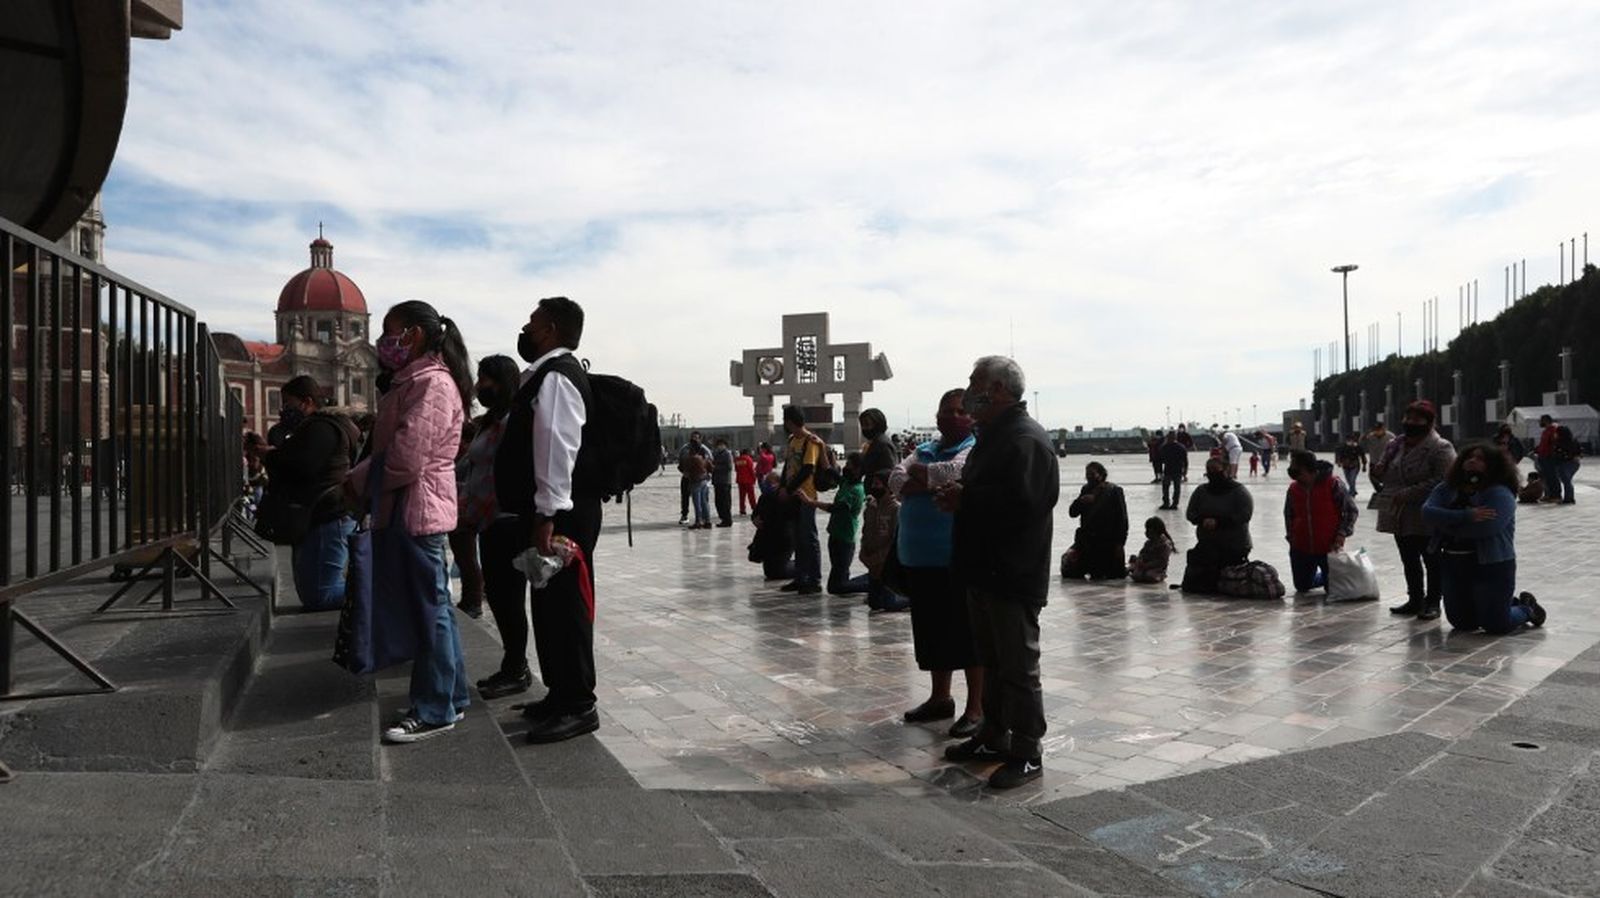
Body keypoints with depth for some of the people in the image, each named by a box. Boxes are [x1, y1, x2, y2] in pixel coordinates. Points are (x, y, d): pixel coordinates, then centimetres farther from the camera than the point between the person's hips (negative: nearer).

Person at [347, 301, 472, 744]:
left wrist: (358, 483, -7)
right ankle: (452, 696, 25)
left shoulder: (431, 383, -15)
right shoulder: (413, 381, 18)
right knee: (432, 607, 15)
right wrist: (357, 477, 2)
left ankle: (434, 710, 5)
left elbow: (405, 458, -22)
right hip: (404, 509, 10)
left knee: (430, 609, -3)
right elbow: (387, 450, 17)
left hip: (417, 510, -10)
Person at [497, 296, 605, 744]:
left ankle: (577, 706, 4)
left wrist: (548, 517, -25)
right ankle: (561, 694, 27)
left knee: (565, 607, -4)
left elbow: (557, 449, -23)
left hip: (562, 517, -11)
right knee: (551, 605, 16)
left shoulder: (555, 377, -14)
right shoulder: (549, 374, 19)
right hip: (549, 511, 11)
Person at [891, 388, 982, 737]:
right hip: (919, 556, 7)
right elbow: (897, 481, 1)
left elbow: (953, 472, -23)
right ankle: (940, 697, 29)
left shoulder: (975, 450, -5)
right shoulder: (923, 450, 15)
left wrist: (918, 473, -6)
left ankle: (976, 707, 9)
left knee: (967, 630, -1)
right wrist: (930, 486, -16)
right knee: (931, 629, 15)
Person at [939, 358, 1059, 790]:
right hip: (984, 569, 10)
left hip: (1013, 576, -10)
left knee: (1018, 668, -1)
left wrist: (965, 498, -20)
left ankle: (1027, 754, 10)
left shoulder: (1027, 440, -17)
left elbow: (1022, 500, -29)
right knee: (992, 662, 19)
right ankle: (994, 737, 32)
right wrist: (956, 493, 3)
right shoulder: (993, 435, 16)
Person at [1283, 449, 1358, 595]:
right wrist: (1291, 537, 7)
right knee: (1302, 586, 12)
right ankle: (1324, 577, 41)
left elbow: (1351, 510, -8)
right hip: (1301, 549, 4)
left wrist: (1342, 534, -15)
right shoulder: (1293, 488, 0)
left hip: (1329, 548, -4)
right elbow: (1289, 515, 15)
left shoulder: (1333, 484, -14)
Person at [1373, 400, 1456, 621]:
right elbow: (1382, 473, 23)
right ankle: (1415, 599, 28)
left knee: (1432, 561, 7)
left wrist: (1408, 493, -25)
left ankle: (1432, 602, 18)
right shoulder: (1395, 445, 10)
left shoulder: (1440, 448, -13)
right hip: (1400, 516, 7)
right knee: (1409, 561, 16)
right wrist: (1380, 471, -1)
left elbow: (1441, 481, -23)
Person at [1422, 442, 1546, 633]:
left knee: (1495, 625, 0)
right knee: (1461, 623, 17)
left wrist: (1446, 523, -11)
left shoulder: (1500, 494, -12)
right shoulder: (1447, 489, 5)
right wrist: (1466, 515, -26)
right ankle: (1509, 603, 41)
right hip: (1453, 566, 6)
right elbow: (1427, 512, -13)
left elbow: (1485, 528, -26)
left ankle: (1526, 609, 32)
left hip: (1491, 567, -6)